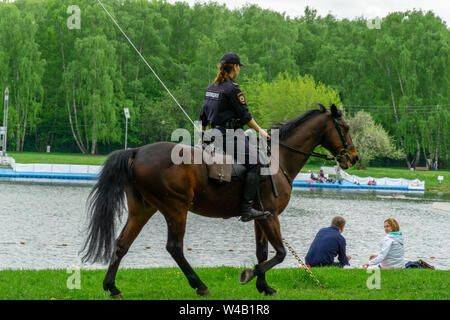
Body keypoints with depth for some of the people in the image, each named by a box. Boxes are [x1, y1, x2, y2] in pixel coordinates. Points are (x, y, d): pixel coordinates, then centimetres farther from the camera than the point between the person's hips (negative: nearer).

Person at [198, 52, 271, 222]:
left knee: (254, 150, 22)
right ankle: (246, 208, -24)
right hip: (229, 135, -10)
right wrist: (259, 130, 3)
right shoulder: (232, 89, -12)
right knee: (255, 162, -14)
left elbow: (203, 116, 20)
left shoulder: (211, 87, 14)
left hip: (216, 134, 10)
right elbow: (245, 116, -10)